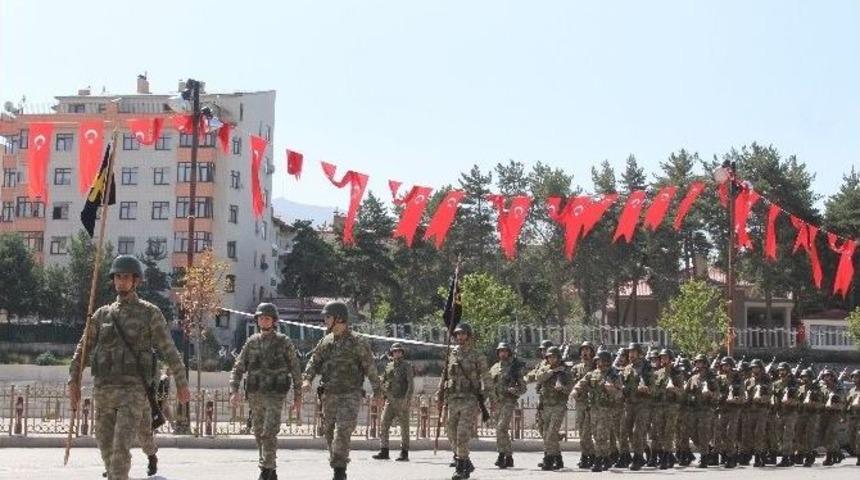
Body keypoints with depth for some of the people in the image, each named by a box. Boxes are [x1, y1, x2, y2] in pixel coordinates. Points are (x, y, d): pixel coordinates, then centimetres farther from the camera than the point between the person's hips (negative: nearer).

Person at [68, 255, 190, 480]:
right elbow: (83, 349, 11)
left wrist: (182, 383, 2)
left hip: (133, 391, -4)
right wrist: (73, 382, 0)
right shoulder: (102, 314, 11)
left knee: (121, 448, -17)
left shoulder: (150, 313, 0)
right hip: (103, 391, 5)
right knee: (106, 447, 11)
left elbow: (169, 350, 1)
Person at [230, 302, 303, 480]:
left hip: (274, 394, -5)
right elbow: (238, 368, 7)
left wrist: (297, 396, 1)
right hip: (255, 394, 5)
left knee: (269, 433, -16)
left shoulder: (284, 342, -1)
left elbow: (295, 370, 2)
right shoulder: (251, 342, 9)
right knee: (259, 433, 10)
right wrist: (234, 390, -6)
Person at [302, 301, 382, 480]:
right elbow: (314, 362, 9)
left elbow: (370, 367, -2)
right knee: (329, 432, 9)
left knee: (343, 431, -17)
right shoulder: (325, 342, 11)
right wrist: (307, 379, -11)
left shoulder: (357, 342, -5)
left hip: (350, 395, -6)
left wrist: (377, 391, 1)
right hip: (329, 395, 6)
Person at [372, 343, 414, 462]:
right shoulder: (388, 366, 13)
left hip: (402, 401, -5)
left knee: (404, 427, -2)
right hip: (390, 400, 6)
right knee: (383, 426, 0)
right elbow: (383, 381, 22)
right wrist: (384, 393, 4)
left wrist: (407, 399, -19)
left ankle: (404, 454, 2)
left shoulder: (406, 365, -3)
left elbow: (411, 383, -10)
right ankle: (384, 452, 5)